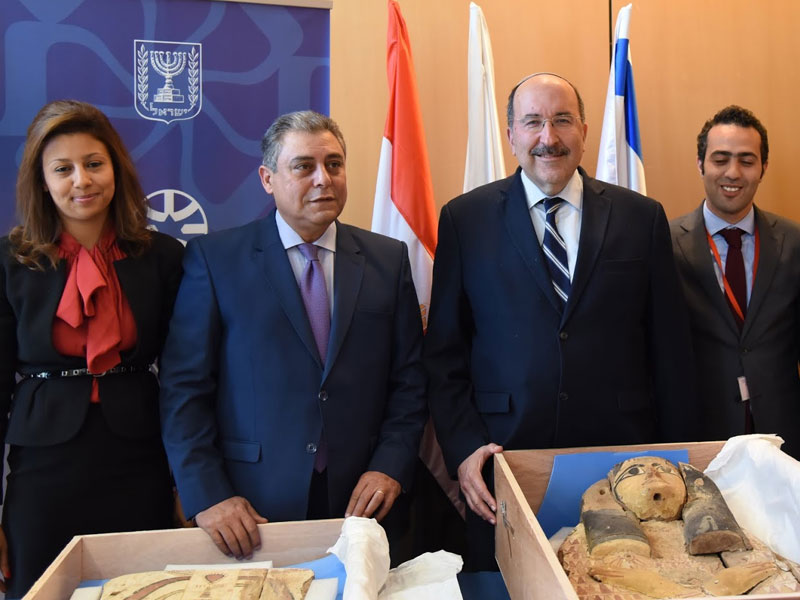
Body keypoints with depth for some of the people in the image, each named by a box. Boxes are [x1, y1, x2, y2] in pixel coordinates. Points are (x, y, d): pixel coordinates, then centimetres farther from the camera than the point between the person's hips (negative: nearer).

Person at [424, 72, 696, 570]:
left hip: (621, 469, 1)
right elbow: (444, 351, 1)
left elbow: (671, 352, 5)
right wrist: (463, 447, -8)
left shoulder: (642, 217, 4)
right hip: (503, 463, -1)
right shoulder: (465, 219, 1)